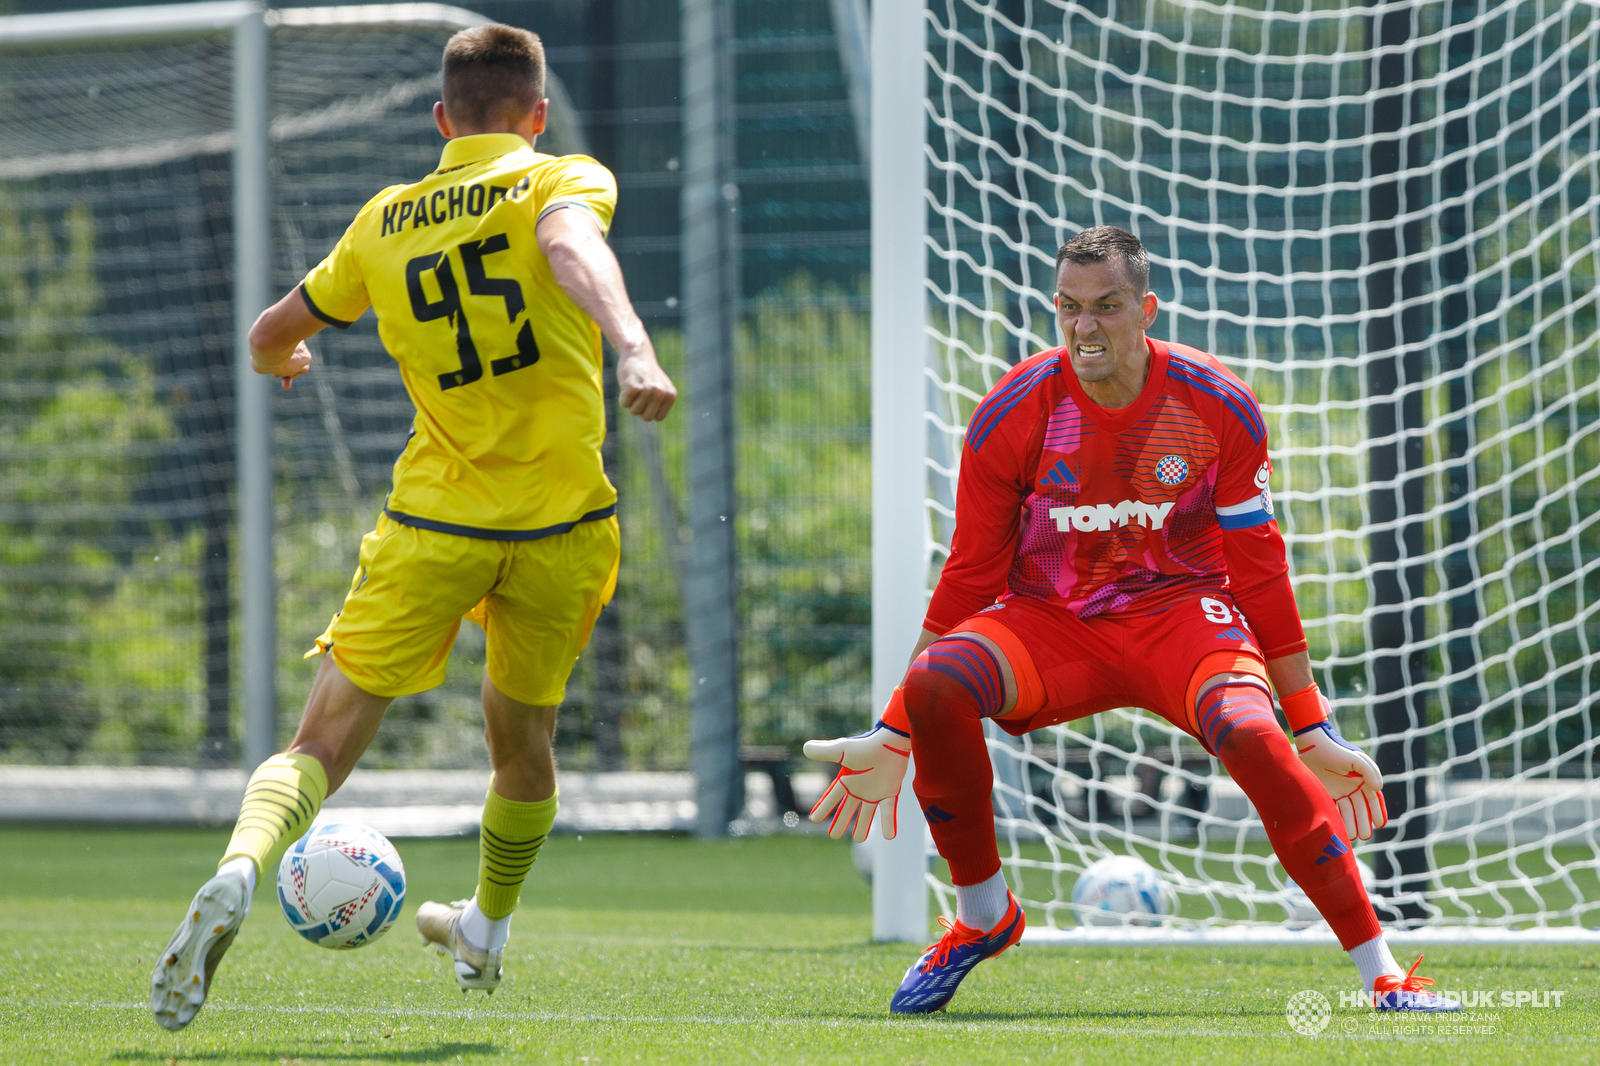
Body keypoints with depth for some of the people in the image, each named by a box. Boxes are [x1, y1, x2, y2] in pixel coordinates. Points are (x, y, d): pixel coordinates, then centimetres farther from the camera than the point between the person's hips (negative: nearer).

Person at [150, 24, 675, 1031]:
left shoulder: (384, 221, 9)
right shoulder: (562, 180, -1)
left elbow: (272, 336, 20)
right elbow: (574, 246, -25)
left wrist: (279, 355, 45)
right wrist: (635, 349, -42)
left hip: (434, 521, 1)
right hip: (562, 517, -1)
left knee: (327, 739, -4)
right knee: (523, 738, 23)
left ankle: (239, 872, -32)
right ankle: (488, 931, 41)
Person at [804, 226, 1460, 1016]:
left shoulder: (1217, 407, -9)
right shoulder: (1012, 414, -8)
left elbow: (1260, 572, -1)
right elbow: (970, 578, 0)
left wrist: (1313, 731, -2)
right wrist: (893, 736, -2)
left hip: (1181, 609, -1)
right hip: (1049, 619, 1)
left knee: (1249, 734, -34)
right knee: (934, 685, -30)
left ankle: (1382, 972, -24)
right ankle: (982, 915, -6)